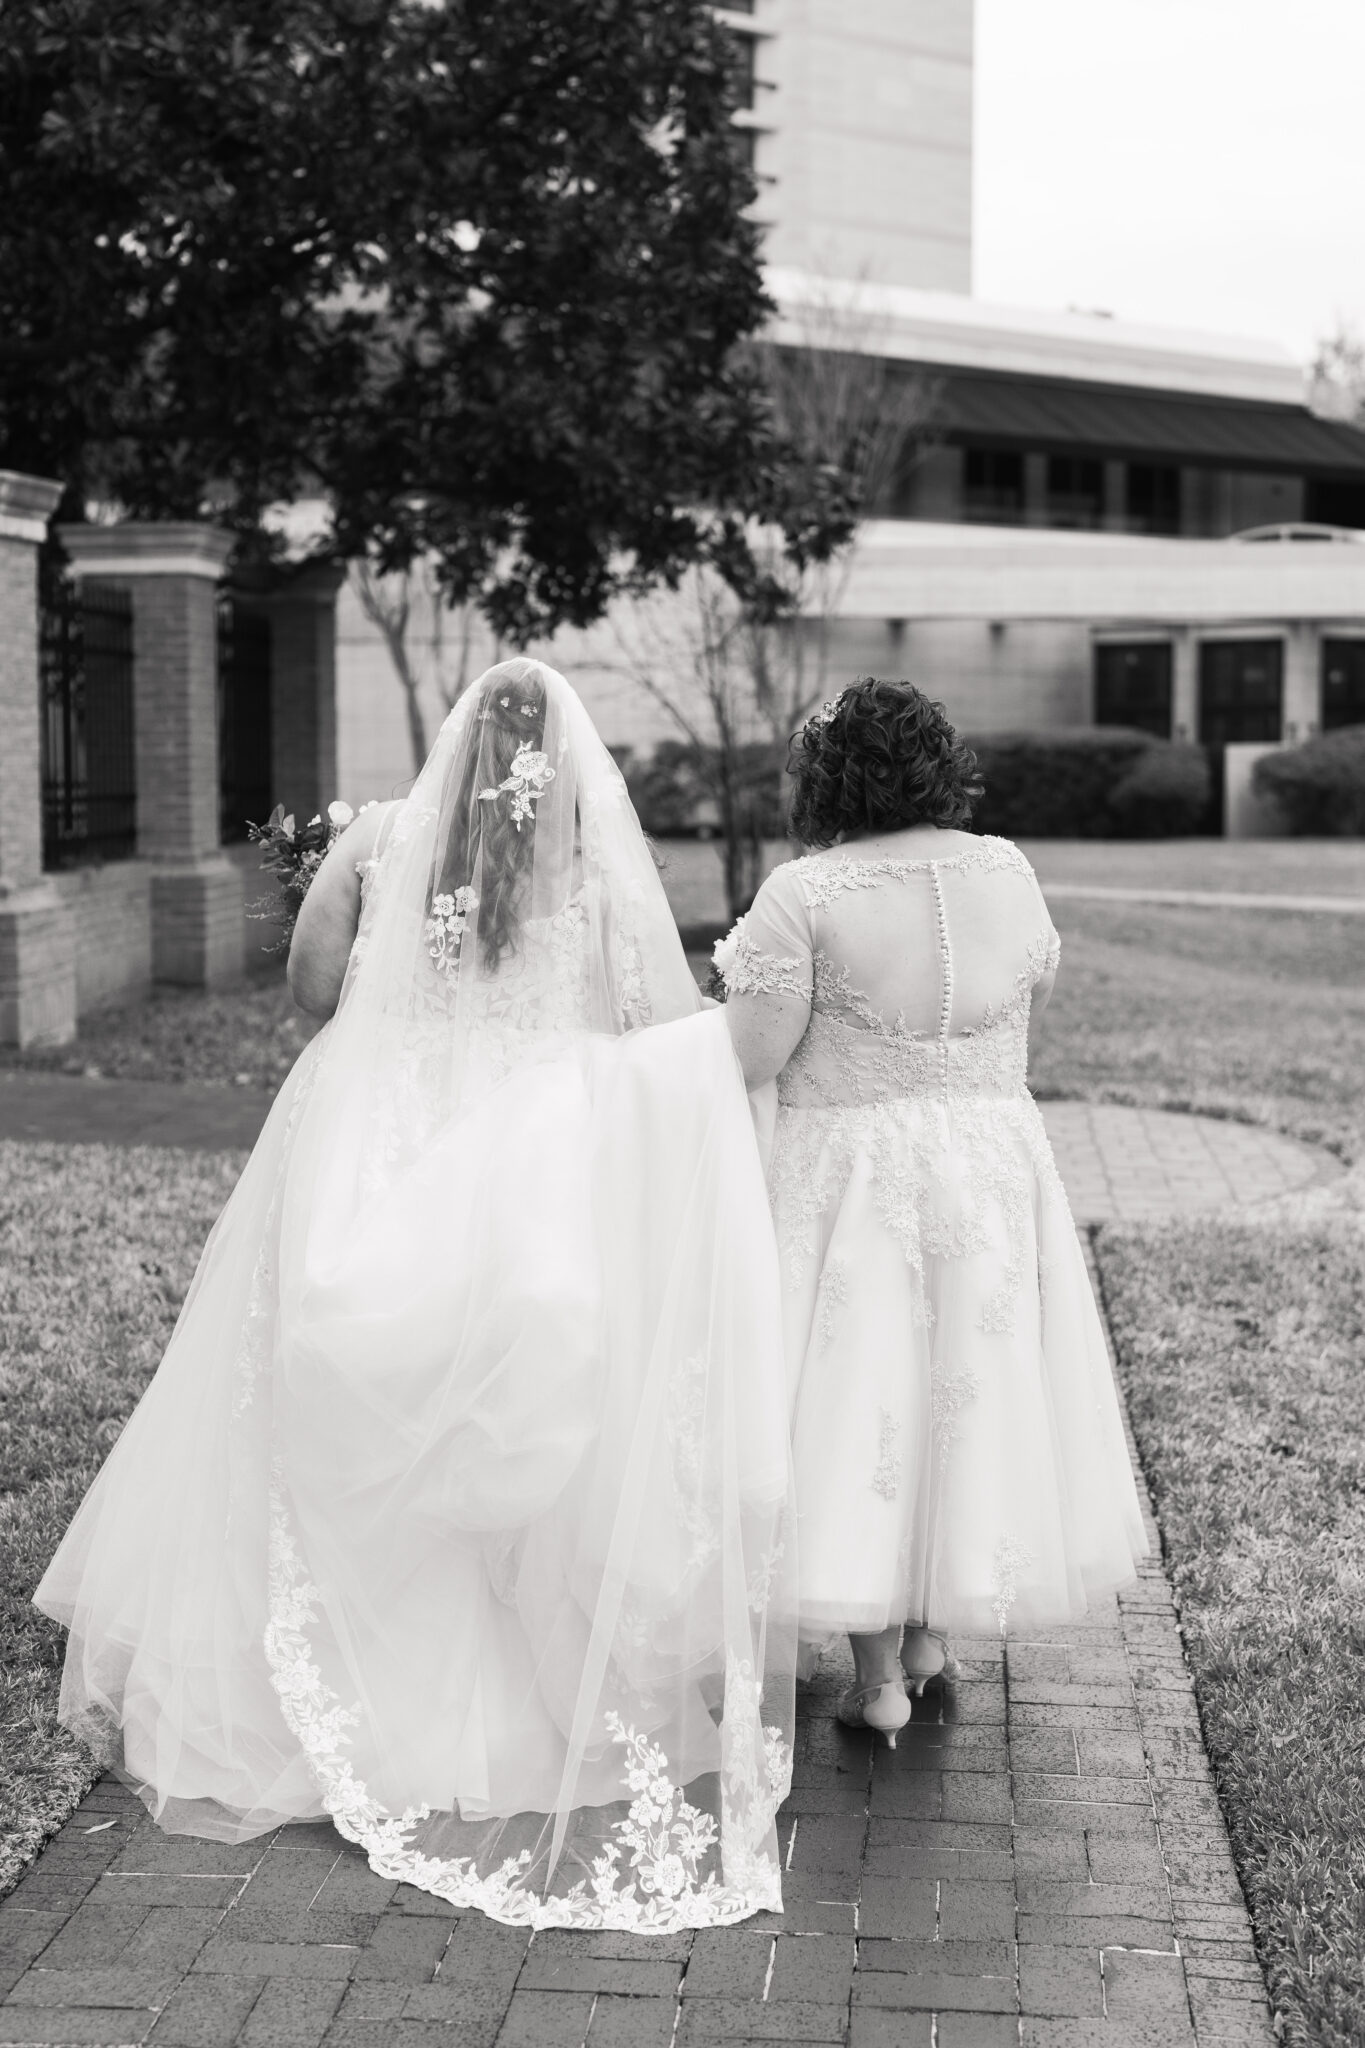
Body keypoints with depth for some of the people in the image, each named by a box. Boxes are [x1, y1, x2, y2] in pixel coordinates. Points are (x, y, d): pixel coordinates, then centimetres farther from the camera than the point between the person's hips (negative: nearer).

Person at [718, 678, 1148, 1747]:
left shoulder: (805, 895, -16)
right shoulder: (1007, 872, -1)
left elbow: (751, 1058, -15)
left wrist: (745, 972, 3)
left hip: (851, 1168, -4)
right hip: (992, 1158, 4)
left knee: (862, 1383, 5)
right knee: (972, 1382, 16)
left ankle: (878, 1673, 10)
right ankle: (933, 1630, 29)